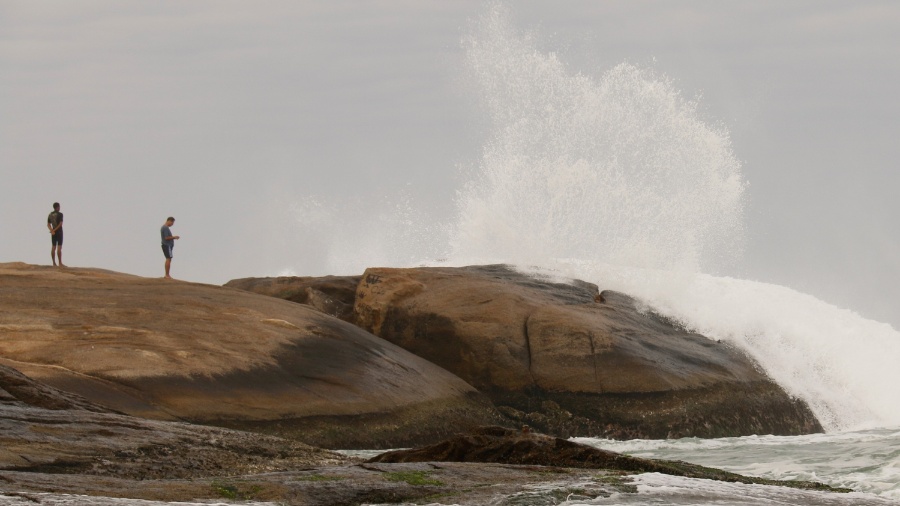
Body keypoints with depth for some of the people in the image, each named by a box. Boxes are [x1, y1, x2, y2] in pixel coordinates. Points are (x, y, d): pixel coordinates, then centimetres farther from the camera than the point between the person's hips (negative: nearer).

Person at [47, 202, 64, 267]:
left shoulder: (50, 215, 9)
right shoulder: (60, 214, -10)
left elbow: (48, 225, 4)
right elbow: (60, 224, -20)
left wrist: (52, 231, -11)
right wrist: (54, 230, -14)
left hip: (53, 233, 6)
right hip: (59, 232, -6)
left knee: (53, 248, 6)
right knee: (59, 248, -8)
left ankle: (54, 263, 4)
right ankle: (60, 263, -10)